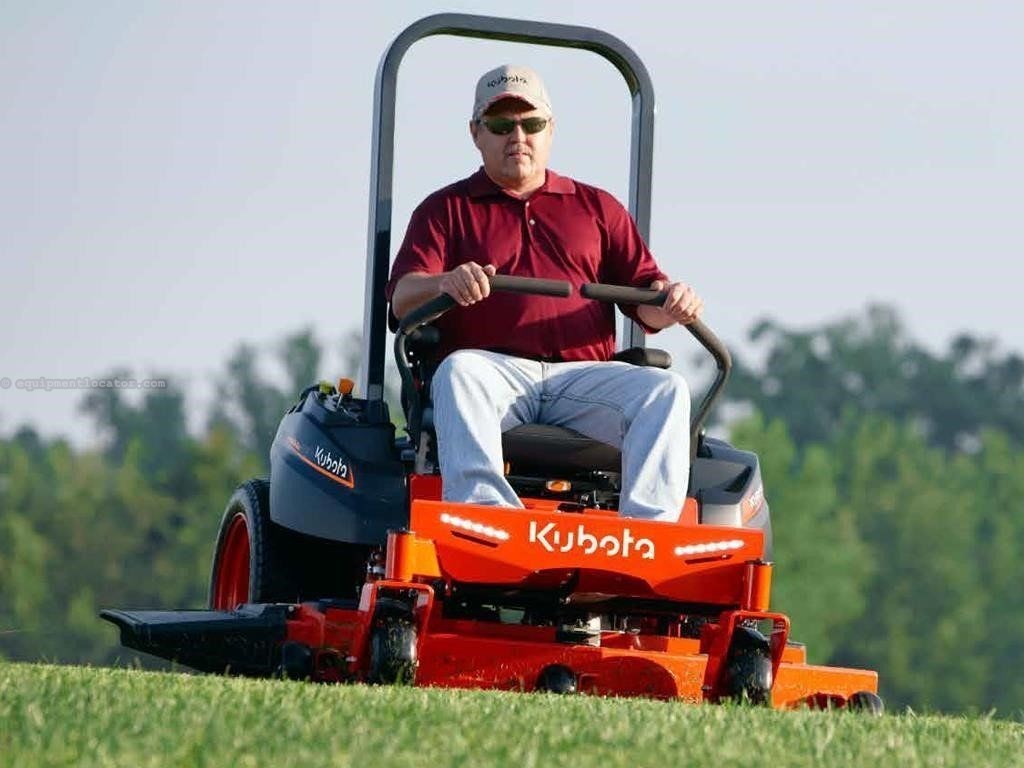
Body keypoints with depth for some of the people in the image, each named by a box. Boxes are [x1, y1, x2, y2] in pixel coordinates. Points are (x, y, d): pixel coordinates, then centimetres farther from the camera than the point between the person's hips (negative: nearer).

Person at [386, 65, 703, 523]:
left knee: (666, 389, -26)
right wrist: (445, 284, -21)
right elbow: (403, 298, 4)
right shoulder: (446, 209, 19)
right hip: (494, 368, -2)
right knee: (457, 371, -36)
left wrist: (670, 303, -7)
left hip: (582, 379, 2)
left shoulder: (598, 208, 26)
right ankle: (484, 514, -55)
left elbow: (644, 298, 19)